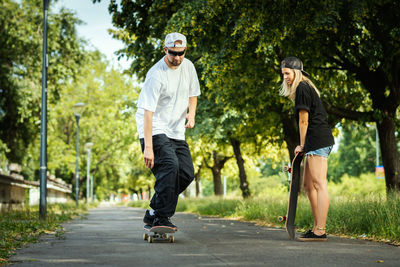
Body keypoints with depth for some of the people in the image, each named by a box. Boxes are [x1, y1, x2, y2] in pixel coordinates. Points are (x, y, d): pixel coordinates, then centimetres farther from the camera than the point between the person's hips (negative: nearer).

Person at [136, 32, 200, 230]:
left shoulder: (188, 67, 4)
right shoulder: (156, 75, -19)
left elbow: (192, 95, 20)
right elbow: (148, 112, -23)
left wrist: (191, 113, -4)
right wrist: (148, 147, -30)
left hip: (176, 132, 7)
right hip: (155, 131, -7)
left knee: (187, 173, -1)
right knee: (169, 166, -26)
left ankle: (153, 212, 10)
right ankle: (161, 218, -23)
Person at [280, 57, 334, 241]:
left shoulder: (302, 88, -8)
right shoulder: (305, 88, 23)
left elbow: (303, 120, -10)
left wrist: (302, 145, -3)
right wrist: (304, 146, 16)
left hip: (318, 140, -11)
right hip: (318, 141, 11)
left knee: (319, 184, -14)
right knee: (308, 185, 13)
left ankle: (320, 231, -17)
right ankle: (317, 227, 16)